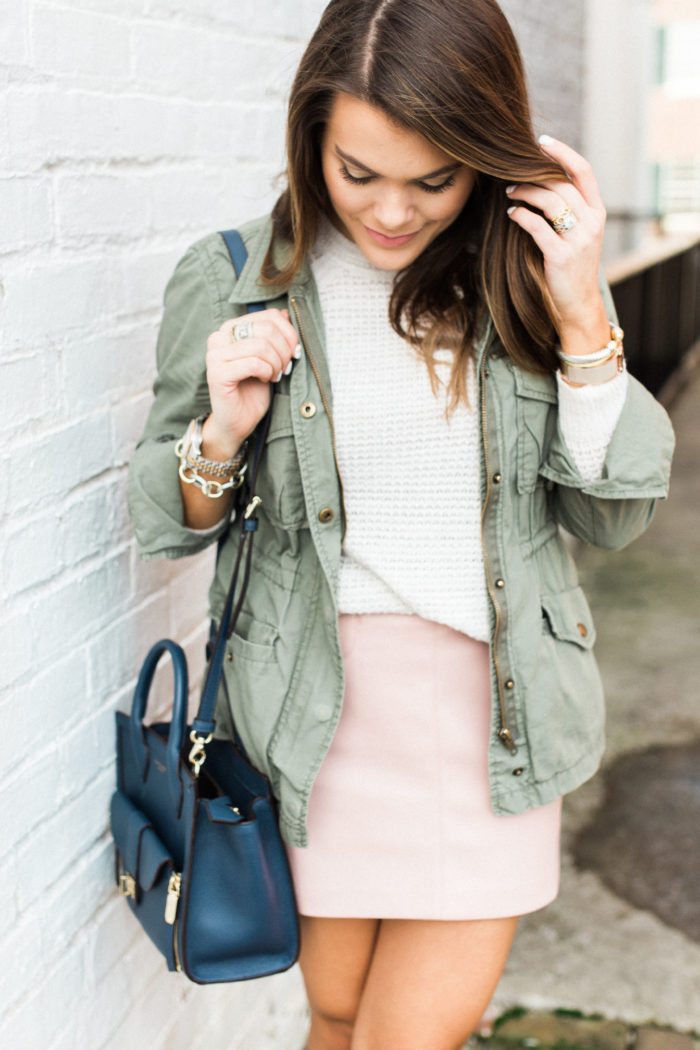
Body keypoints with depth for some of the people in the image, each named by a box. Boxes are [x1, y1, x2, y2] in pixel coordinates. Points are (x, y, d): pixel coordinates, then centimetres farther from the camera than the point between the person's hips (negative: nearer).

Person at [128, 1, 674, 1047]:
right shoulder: (232, 282, -4)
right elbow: (171, 519, 6)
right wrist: (222, 436, -15)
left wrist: (582, 316, -12)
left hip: (493, 700, 1)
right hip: (322, 709, 0)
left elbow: (613, 514, -1)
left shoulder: (527, 272, -1)